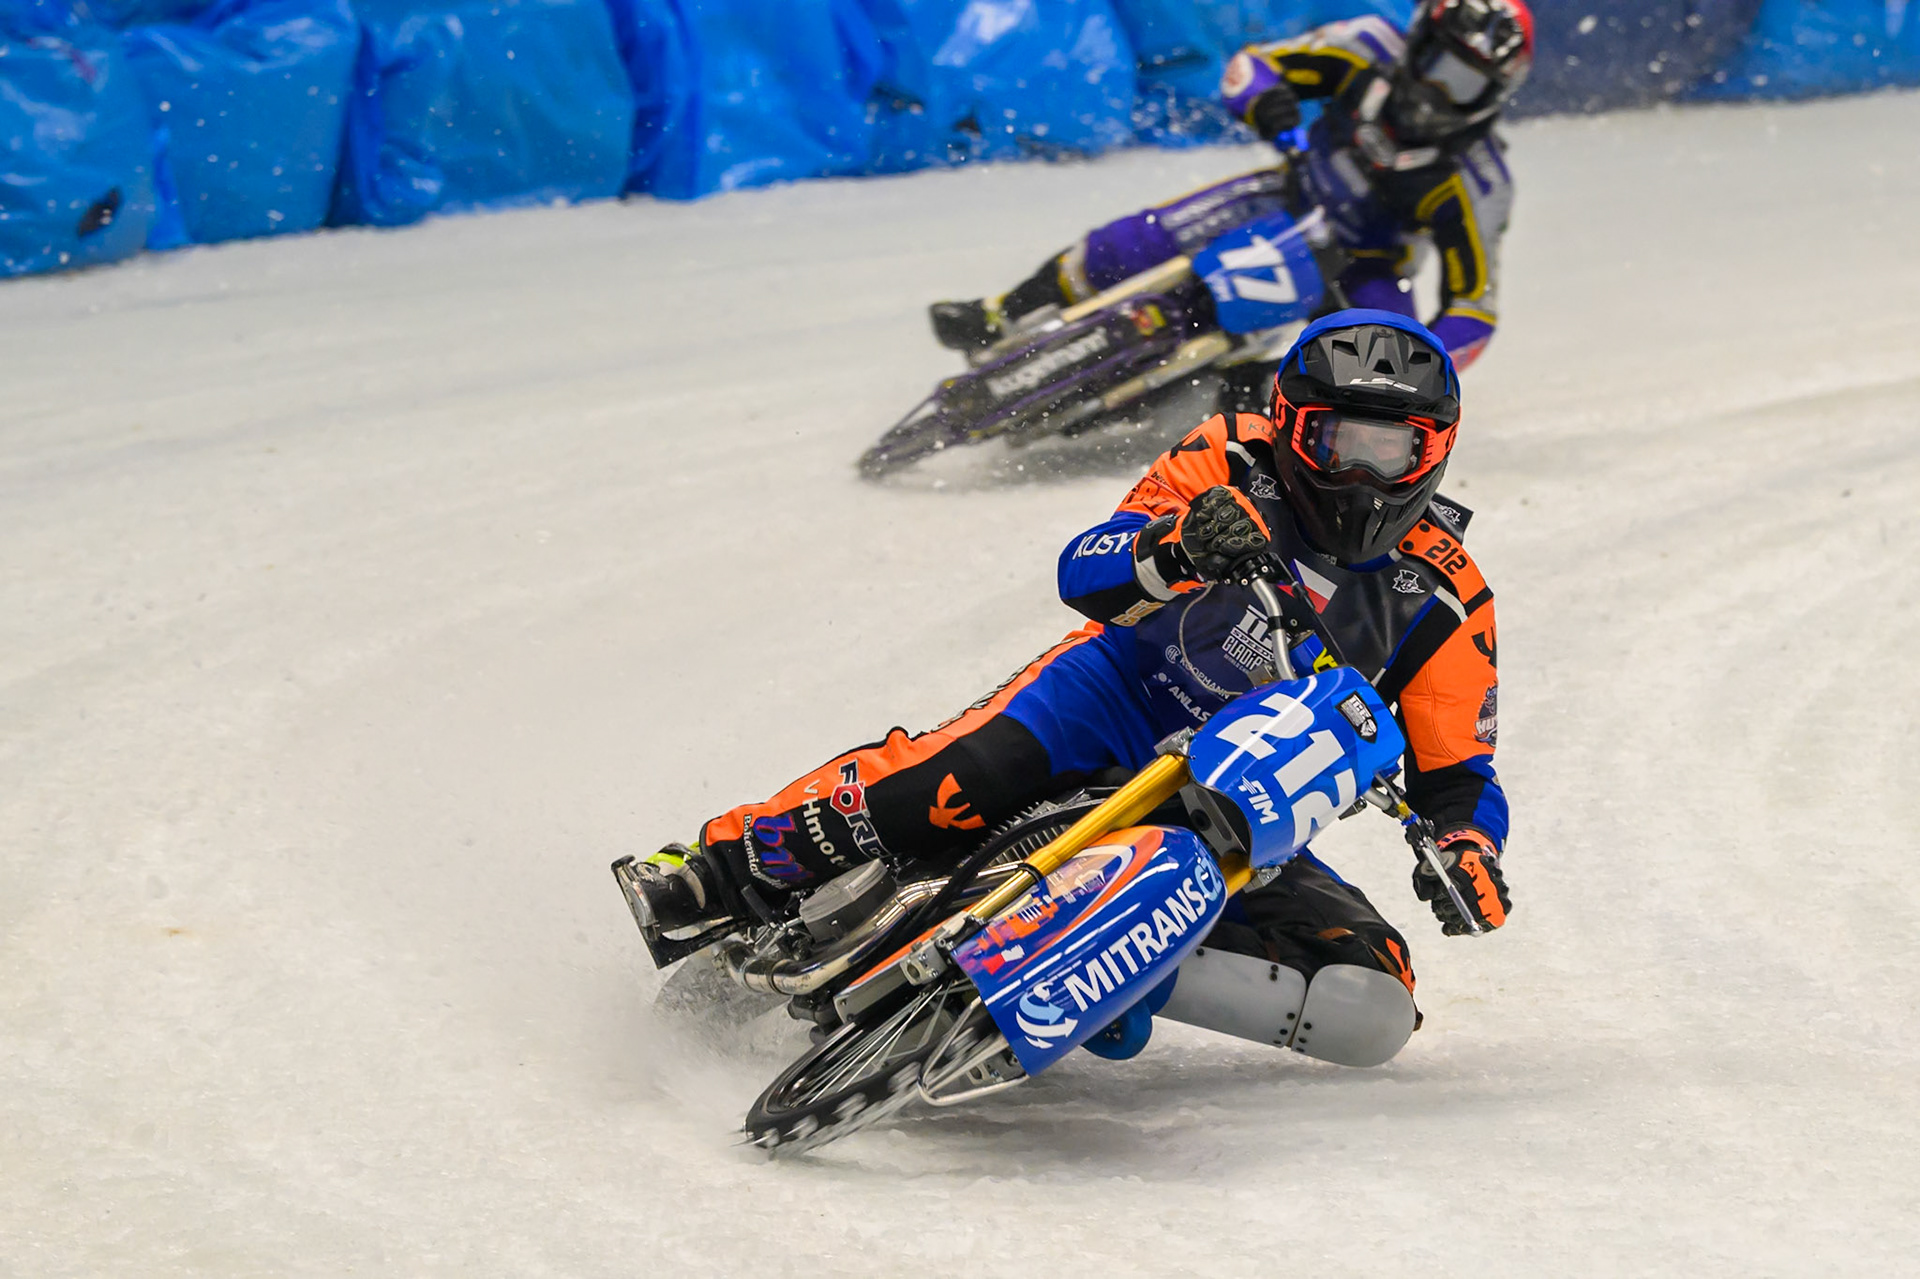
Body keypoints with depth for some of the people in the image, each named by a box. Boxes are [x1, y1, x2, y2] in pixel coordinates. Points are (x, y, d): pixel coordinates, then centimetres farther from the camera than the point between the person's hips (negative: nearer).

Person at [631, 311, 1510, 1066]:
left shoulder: (1443, 601, -1)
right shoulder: (1233, 467, -5)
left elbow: (1456, 773, 4)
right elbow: (1084, 575, -16)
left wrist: (1469, 852, -20)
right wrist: (1174, 547, -39)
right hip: (1123, 694, -2)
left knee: (1372, 1003, -21)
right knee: (972, 773, -35)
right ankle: (728, 866, -22)